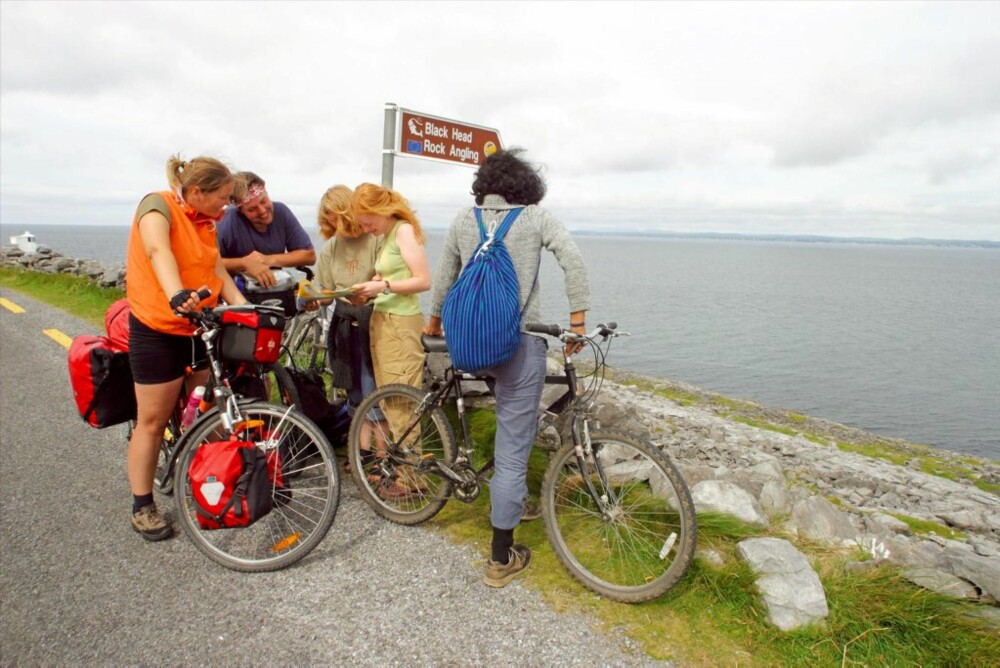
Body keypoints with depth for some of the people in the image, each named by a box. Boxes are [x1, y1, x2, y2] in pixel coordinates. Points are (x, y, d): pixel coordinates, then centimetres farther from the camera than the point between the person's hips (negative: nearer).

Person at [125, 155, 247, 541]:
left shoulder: (205, 224, 9)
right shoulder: (158, 205, -13)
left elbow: (219, 274, 2)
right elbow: (158, 250, -33)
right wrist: (177, 296, -51)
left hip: (203, 327, 7)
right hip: (158, 330, -6)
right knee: (153, 420, 3)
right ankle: (142, 506, 19)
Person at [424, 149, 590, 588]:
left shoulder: (463, 220, 8)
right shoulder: (535, 216, -1)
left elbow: (443, 277, 15)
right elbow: (573, 260, -14)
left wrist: (434, 322, 29)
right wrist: (578, 321, -8)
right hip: (520, 342, -5)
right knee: (513, 452, 2)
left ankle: (510, 501, 40)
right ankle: (501, 559, 13)